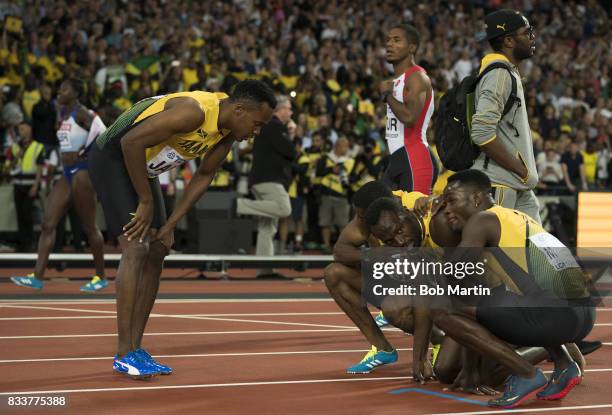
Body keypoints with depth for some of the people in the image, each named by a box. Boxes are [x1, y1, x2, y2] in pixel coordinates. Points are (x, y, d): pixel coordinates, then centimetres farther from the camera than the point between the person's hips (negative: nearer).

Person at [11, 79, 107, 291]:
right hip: (67, 174, 9)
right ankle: (38, 276, -3)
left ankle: (100, 277, 9)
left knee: (89, 227, -2)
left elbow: (102, 132, -22)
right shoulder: (64, 114, 14)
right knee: (48, 224, 0)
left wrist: (84, 152, -13)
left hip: (82, 172, -9)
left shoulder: (82, 113, -12)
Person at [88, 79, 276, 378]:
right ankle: (124, 355, -15)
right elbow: (131, 141, -32)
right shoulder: (194, 111, -32)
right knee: (135, 249, -17)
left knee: (156, 252, 6)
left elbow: (203, 177, 9)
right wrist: (145, 201, -21)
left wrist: (170, 225, 2)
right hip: (112, 156, -10)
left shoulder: (227, 133, -3)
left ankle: (135, 349, 12)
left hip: (142, 166, 10)